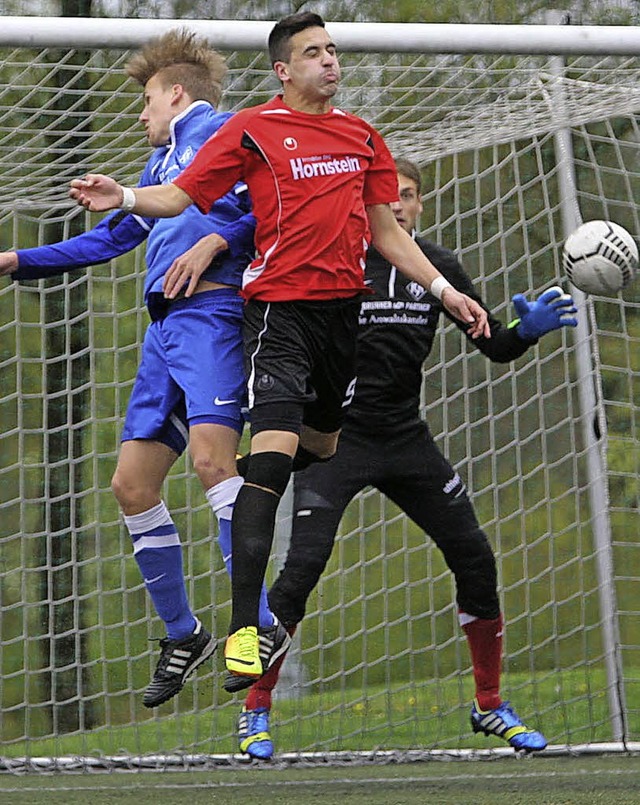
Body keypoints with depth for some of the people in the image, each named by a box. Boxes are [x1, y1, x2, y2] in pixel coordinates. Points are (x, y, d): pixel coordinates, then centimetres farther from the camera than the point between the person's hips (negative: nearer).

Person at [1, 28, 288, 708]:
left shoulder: (219, 131, 5)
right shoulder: (161, 161, 31)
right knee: (132, 483, 5)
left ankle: (261, 625, -33)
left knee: (210, 452, -27)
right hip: (164, 327, 9)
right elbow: (110, 238, 41)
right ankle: (181, 634, 16)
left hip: (209, 313, -9)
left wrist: (217, 239, -24)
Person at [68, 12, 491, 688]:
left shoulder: (361, 137, 15)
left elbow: (386, 231, 20)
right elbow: (183, 195, -3)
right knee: (272, 455, -19)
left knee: (320, 455, 15)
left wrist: (444, 290, 14)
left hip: (345, 310, 6)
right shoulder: (252, 130, 0)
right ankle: (244, 628, -23)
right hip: (280, 309, -6)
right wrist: (124, 197, -22)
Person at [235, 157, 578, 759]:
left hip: (405, 437, 4)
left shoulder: (437, 268, 4)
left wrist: (528, 329, -18)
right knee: (303, 565, -17)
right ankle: (255, 711, -5)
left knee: (475, 560, -1)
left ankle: (490, 706, 14)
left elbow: (494, 347, 3)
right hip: (336, 436, -4)